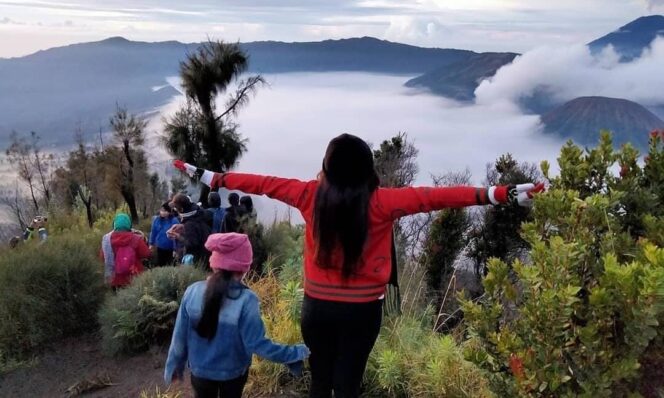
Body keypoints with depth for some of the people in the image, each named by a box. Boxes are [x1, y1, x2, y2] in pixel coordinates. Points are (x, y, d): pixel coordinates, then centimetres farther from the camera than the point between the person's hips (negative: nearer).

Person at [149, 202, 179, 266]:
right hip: (160, 247, 4)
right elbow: (153, 232, 6)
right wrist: (151, 244, 10)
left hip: (170, 248, -4)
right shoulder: (156, 219, -5)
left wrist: (175, 249, -17)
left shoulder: (174, 220, -19)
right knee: (160, 264, 18)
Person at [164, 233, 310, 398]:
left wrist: (174, 365, 9)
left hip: (200, 370, 2)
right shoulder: (246, 300, -26)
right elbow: (257, 344, -24)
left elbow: (180, 336, -8)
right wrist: (295, 353, -15)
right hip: (233, 372, -2)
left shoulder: (193, 292, -17)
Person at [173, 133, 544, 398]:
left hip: (317, 306, 2)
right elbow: (432, 196, -20)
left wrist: (210, 177, 14)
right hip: (362, 310, -2)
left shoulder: (311, 194, -7)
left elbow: (265, 183, 2)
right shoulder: (382, 202, -15)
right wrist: (501, 194, -22)